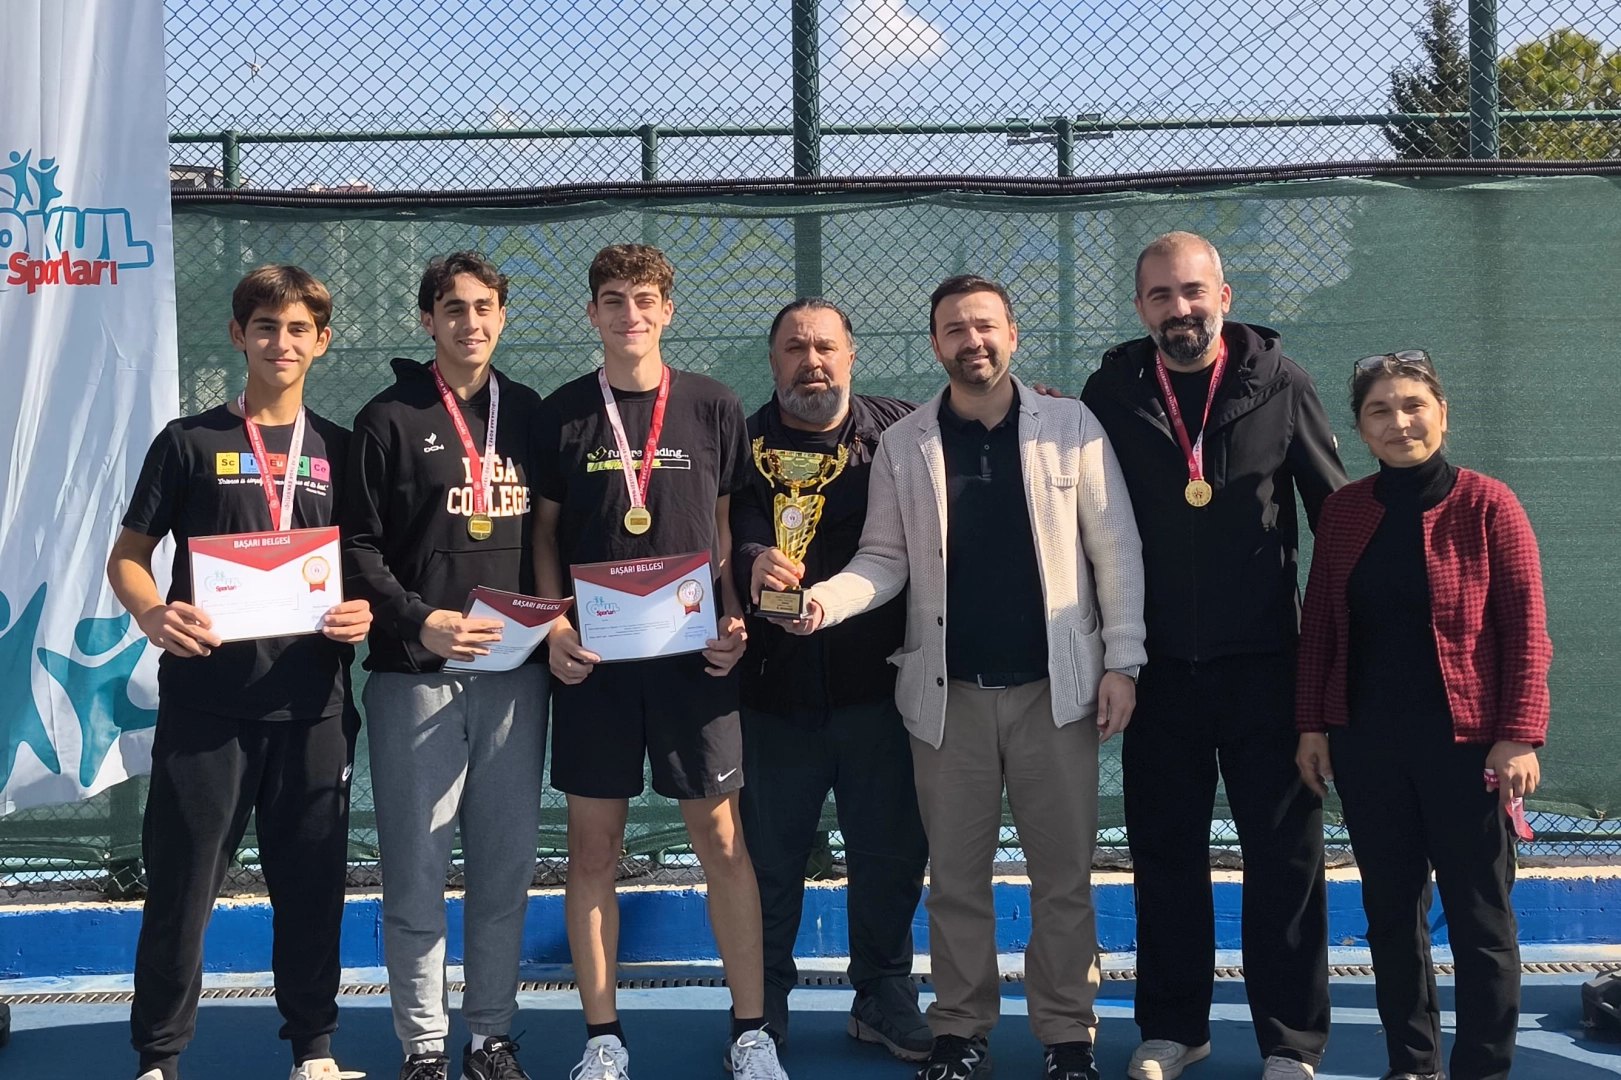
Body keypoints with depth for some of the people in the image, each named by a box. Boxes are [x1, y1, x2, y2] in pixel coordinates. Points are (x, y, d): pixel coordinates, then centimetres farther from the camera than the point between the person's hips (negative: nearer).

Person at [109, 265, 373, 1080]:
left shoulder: (339, 451, 10)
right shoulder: (190, 442, 4)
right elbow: (127, 556, 4)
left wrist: (362, 612, -8)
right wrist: (152, 615, -17)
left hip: (311, 705, 2)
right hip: (205, 701, -2)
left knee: (312, 883, 8)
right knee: (181, 884, 3)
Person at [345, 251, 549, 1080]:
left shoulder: (527, 413, 13)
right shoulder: (390, 420, 2)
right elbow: (359, 547, -3)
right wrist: (418, 623, -15)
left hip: (514, 672, 3)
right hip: (416, 675, -3)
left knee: (506, 865, 6)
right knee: (416, 872, 0)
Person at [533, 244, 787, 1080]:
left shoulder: (713, 408, 4)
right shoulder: (563, 413, 5)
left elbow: (728, 529, 9)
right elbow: (544, 533, 9)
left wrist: (732, 621, -5)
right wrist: (554, 626, -5)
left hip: (692, 654, 0)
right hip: (592, 656, 1)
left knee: (721, 838, 1)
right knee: (593, 846, 4)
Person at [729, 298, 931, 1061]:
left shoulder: (900, 434, 6)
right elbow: (731, 530, -12)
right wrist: (753, 562, -32)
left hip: (877, 681, 1)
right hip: (777, 685, 0)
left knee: (892, 852, 8)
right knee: (770, 854, 6)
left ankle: (885, 997, 25)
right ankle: (763, 1003, 23)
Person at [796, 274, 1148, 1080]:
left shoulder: (1072, 428, 1)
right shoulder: (902, 446, 5)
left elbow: (1115, 551, 1)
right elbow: (886, 558, 4)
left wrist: (1121, 661, -4)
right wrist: (828, 598, -16)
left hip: (1055, 685, -1)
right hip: (947, 691, 1)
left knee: (1063, 874, 5)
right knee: (955, 875, 8)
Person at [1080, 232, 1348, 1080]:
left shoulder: (1278, 384, -2)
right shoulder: (1112, 391, 1)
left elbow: (1334, 508, 3)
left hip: (1264, 661, -1)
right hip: (1158, 665, 1)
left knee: (1287, 853, 4)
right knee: (1165, 852, 11)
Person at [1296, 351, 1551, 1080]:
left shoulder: (1487, 506, -6)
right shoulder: (1343, 511, 5)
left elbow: (1525, 629, -7)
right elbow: (1318, 624, 8)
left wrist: (1520, 735, -12)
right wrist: (1312, 724, 4)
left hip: (1463, 741, -4)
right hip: (1366, 742, 4)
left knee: (1479, 915, 4)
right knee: (1390, 908, 11)